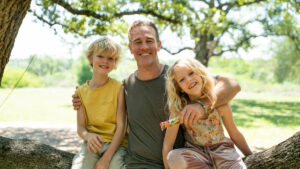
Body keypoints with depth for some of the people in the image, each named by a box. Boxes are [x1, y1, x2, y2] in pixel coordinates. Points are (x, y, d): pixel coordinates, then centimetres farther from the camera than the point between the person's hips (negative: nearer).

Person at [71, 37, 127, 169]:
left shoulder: (119, 88, -3)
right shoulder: (81, 91, 7)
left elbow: (121, 125, -7)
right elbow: (80, 126, 5)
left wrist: (106, 157, -15)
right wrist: (88, 136, -19)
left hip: (115, 144, -1)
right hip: (92, 143, 2)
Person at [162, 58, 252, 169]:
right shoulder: (179, 110, -17)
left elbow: (235, 135, 2)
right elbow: (167, 144, -11)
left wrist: (251, 157, 11)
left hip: (220, 149, -1)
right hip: (195, 152, 1)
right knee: (174, 158, -32)